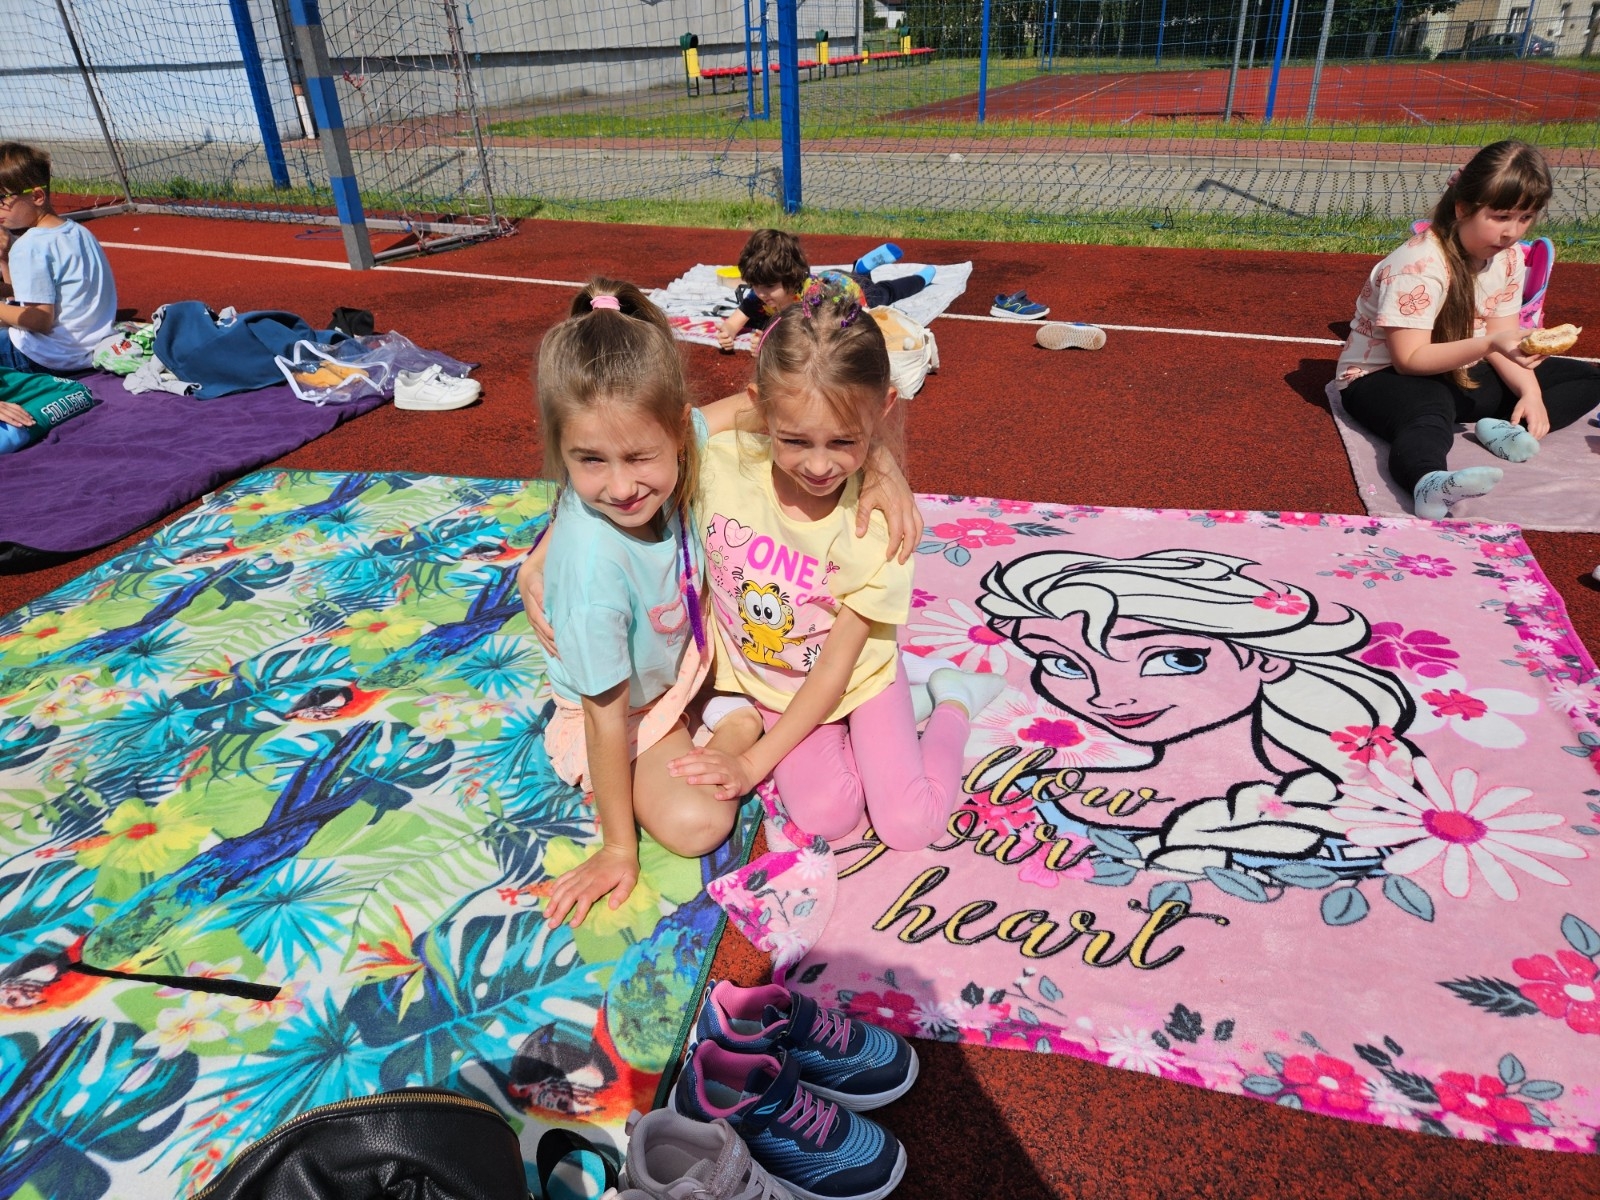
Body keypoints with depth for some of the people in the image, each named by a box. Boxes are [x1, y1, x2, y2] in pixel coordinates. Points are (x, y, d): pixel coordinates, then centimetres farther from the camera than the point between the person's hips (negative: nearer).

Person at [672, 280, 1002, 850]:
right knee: (825, 813, -16)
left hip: (859, 675, -1)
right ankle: (846, 736, 15)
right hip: (771, 684, 2)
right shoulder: (720, 463, -27)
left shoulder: (880, 520, -28)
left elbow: (836, 667, -21)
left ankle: (952, 700, 16)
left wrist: (754, 762, -20)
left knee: (910, 825, -10)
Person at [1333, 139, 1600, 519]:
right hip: (1386, 376, -8)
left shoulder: (1509, 258, 1)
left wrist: (1530, 390, -16)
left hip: (1461, 375, 9)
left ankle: (1503, 428, -23)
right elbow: (1409, 358, -25)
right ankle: (1429, 482, -73)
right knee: (1431, 414, -43)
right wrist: (1488, 344, -35)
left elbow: (1504, 338, 1)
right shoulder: (1421, 265, -23)